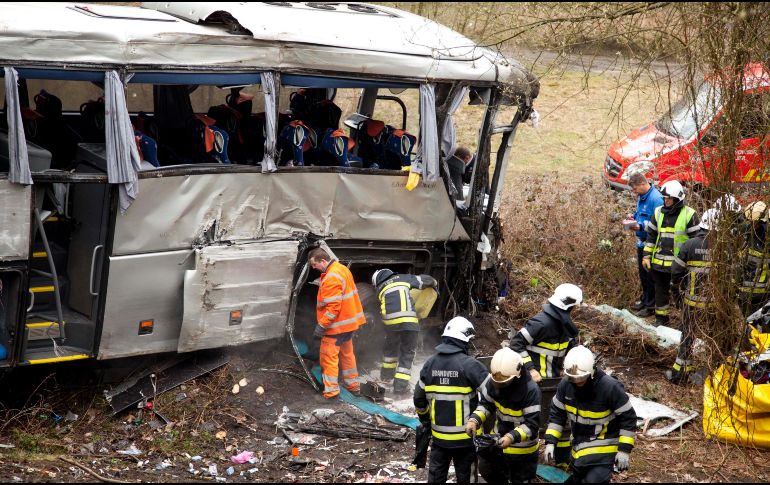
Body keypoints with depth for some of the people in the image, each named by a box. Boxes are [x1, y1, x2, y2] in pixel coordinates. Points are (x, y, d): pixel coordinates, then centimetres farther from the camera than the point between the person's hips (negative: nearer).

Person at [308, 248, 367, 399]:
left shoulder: (331, 278, -24)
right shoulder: (342, 269, 8)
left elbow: (333, 307, -27)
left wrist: (321, 327, -24)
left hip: (336, 324, -10)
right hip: (348, 321, 10)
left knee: (328, 356, -2)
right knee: (346, 354, 21)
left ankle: (331, 391, -2)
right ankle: (353, 386, 30)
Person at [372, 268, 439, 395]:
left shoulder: (380, 290, 23)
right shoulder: (403, 278, 17)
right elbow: (423, 280, 12)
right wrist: (434, 283, 34)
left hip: (390, 321, 3)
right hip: (409, 320, -3)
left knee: (390, 347, 30)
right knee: (407, 352, 8)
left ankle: (387, 373, 47)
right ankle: (400, 384, 3)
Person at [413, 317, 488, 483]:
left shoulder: (430, 363, 1)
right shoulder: (469, 365, -16)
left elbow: (419, 398, 9)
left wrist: (425, 420, 25)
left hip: (439, 435, 4)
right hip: (465, 436, -4)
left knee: (436, 476, 15)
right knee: (464, 476, 8)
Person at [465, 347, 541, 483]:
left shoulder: (530, 390, -33)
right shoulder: (493, 382, -16)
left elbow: (532, 424, -32)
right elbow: (486, 404, -2)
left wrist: (512, 437, -45)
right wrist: (474, 420, -22)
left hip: (522, 447, -6)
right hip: (499, 439, 6)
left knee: (519, 479, 15)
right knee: (486, 470, 24)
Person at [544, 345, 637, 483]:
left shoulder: (610, 388, -25)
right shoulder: (565, 385, -10)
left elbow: (628, 418, -16)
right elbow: (557, 413, 3)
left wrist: (624, 450, -17)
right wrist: (550, 442, -5)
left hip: (603, 447, -6)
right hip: (578, 446, 6)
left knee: (594, 480, -21)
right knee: (577, 480, 18)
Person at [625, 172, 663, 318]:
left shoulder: (656, 198, -22)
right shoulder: (641, 197, 7)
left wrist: (640, 226, -30)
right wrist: (634, 216, 5)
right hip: (641, 241, 10)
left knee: (649, 274, 0)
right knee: (642, 272, 21)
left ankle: (651, 306, 10)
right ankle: (645, 299, 37)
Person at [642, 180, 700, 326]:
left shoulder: (689, 214, -9)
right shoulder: (659, 212, 7)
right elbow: (651, 236, 14)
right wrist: (647, 256, 9)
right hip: (659, 262, 5)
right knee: (661, 291, 14)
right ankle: (661, 317, 28)